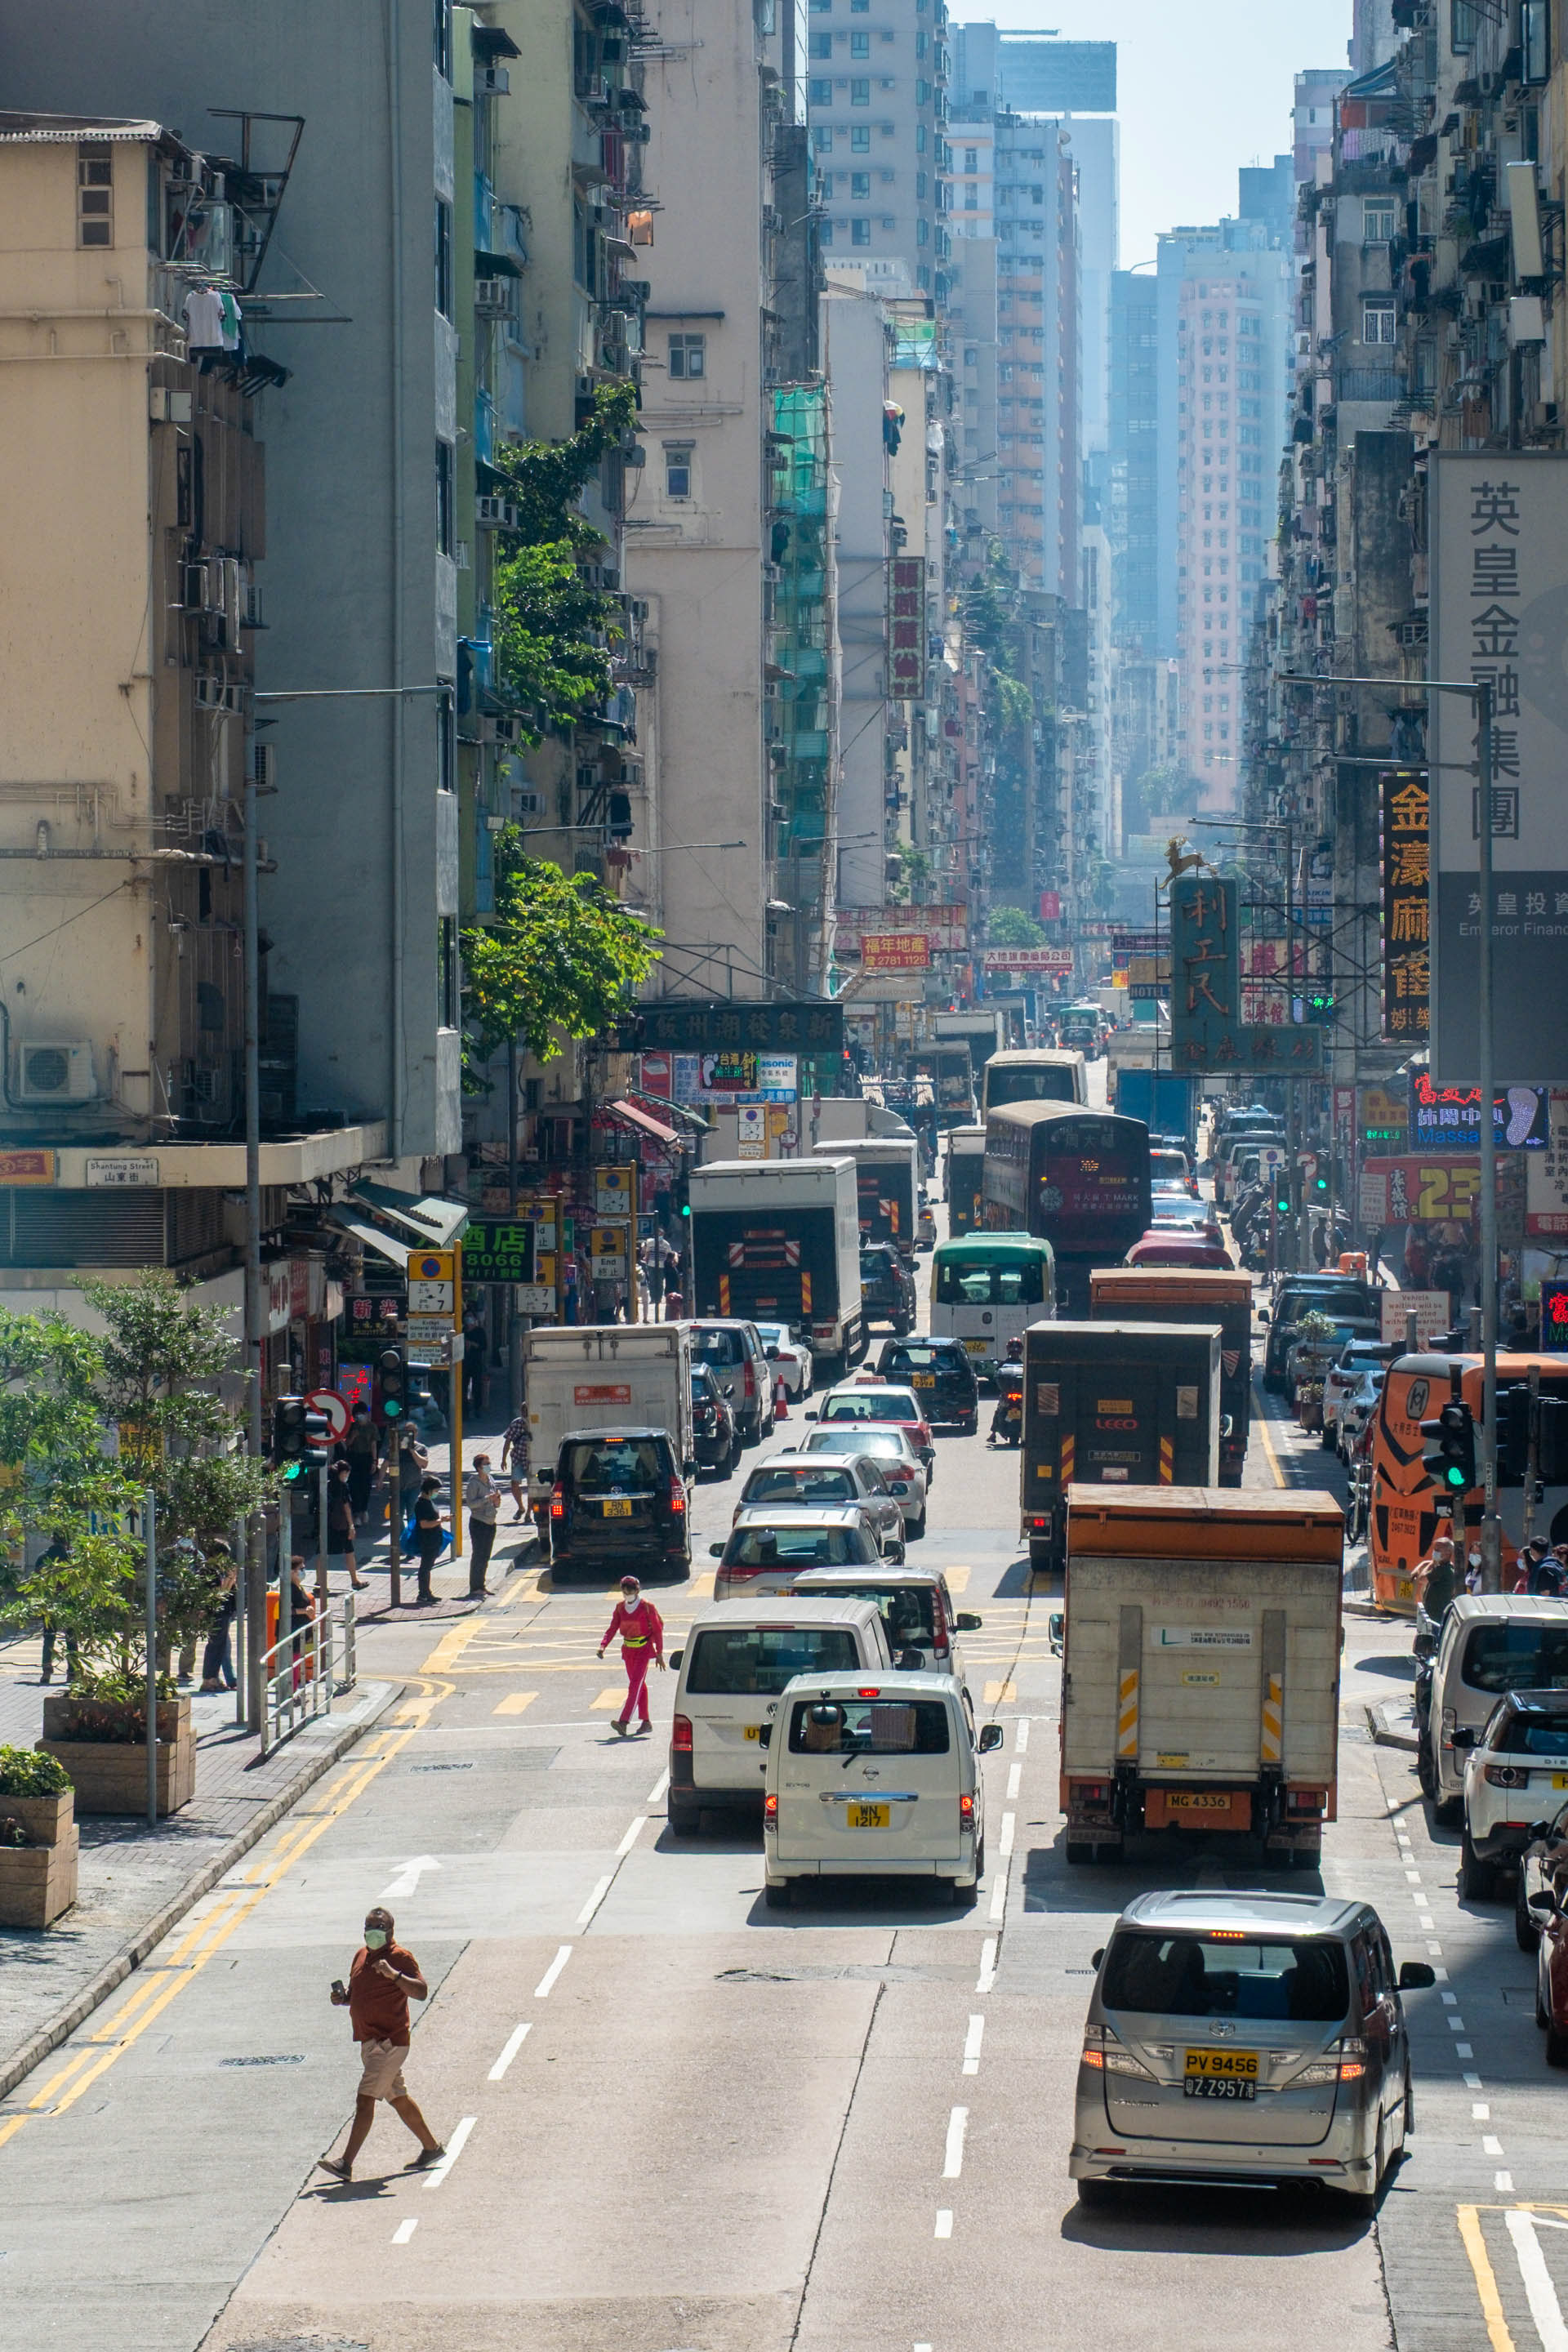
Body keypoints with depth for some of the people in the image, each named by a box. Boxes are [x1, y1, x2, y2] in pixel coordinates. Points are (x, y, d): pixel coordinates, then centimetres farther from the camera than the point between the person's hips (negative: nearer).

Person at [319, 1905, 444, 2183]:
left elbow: (421, 1992, -21)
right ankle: (431, 2147, 32)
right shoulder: (361, 1956, 14)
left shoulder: (401, 1958, -11)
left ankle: (346, 2164, -18)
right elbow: (356, 1994, 25)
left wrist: (394, 1974, -34)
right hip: (370, 2042, 9)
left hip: (390, 2042, -9)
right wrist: (342, 1998, 2)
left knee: (365, 2098, -14)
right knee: (398, 2099, 18)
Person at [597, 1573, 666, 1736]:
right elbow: (613, 1628, 6)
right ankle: (646, 1722, 22)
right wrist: (603, 1646, -10)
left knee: (635, 1684, -16)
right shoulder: (620, 1607, 7)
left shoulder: (647, 1607, -8)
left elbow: (658, 1629, -4)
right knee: (638, 1685, 13)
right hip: (628, 1649, 6)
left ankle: (623, 1722, -28)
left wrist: (659, 1653, -5)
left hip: (644, 1650, -6)